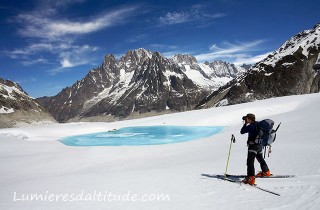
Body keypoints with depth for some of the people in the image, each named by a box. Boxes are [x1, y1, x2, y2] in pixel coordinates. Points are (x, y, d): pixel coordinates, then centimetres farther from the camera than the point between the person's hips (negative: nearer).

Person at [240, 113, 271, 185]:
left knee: (250, 161, -13)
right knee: (260, 158, 29)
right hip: (260, 145, 9)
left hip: (253, 145, -9)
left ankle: (251, 178, -22)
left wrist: (245, 124, -3)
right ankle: (266, 172, 49)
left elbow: (242, 132, -13)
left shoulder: (250, 126, -18)